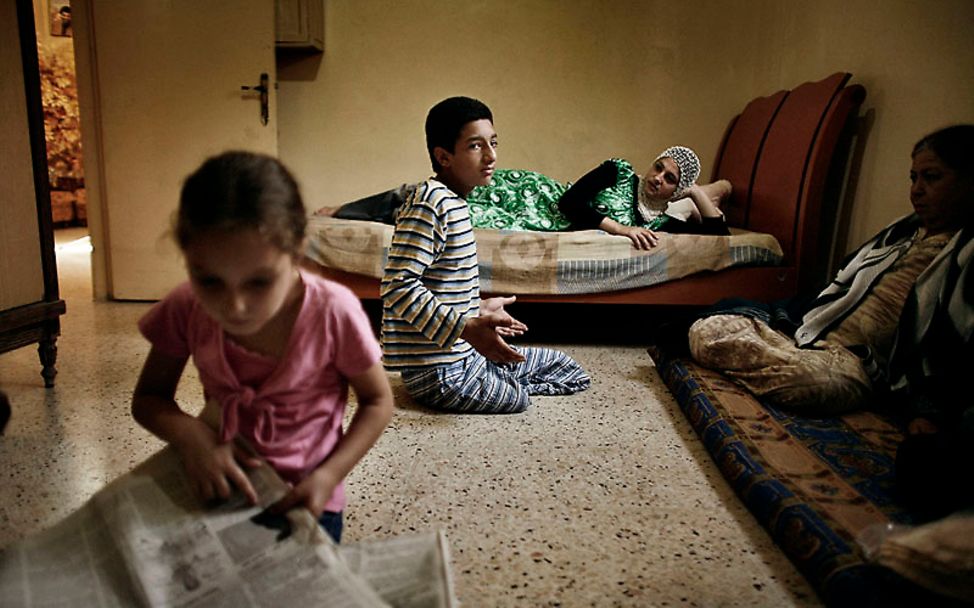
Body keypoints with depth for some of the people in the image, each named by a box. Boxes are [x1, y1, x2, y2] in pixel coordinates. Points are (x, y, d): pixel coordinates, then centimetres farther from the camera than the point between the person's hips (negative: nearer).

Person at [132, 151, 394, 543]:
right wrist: (189, 435, -25)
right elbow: (148, 398, -2)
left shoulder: (333, 313, -26)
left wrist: (327, 477, -22)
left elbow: (378, 400, -10)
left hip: (305, 499, -2)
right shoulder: (186, 311, -17)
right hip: (220, 487, 3)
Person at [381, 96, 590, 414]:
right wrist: (467, 328, -32)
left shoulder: (453, 203, 10)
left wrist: (478, 311, 22)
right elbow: (398, 287, -29)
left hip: (463, 353, 10)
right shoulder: (432, 202, -21)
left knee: (572, 372, 14)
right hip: (439, 371, -10)